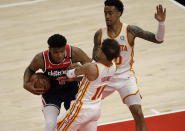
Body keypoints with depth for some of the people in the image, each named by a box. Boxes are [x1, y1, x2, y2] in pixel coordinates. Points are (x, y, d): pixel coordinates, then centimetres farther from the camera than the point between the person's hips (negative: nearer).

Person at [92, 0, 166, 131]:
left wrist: (161, 22, -35)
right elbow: (95, 61, -3)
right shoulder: (100, 34, -7)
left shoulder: (130, 31, -14)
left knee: (138, 113, -14)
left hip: (125, 77, -3)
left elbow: (158, 39, -17)